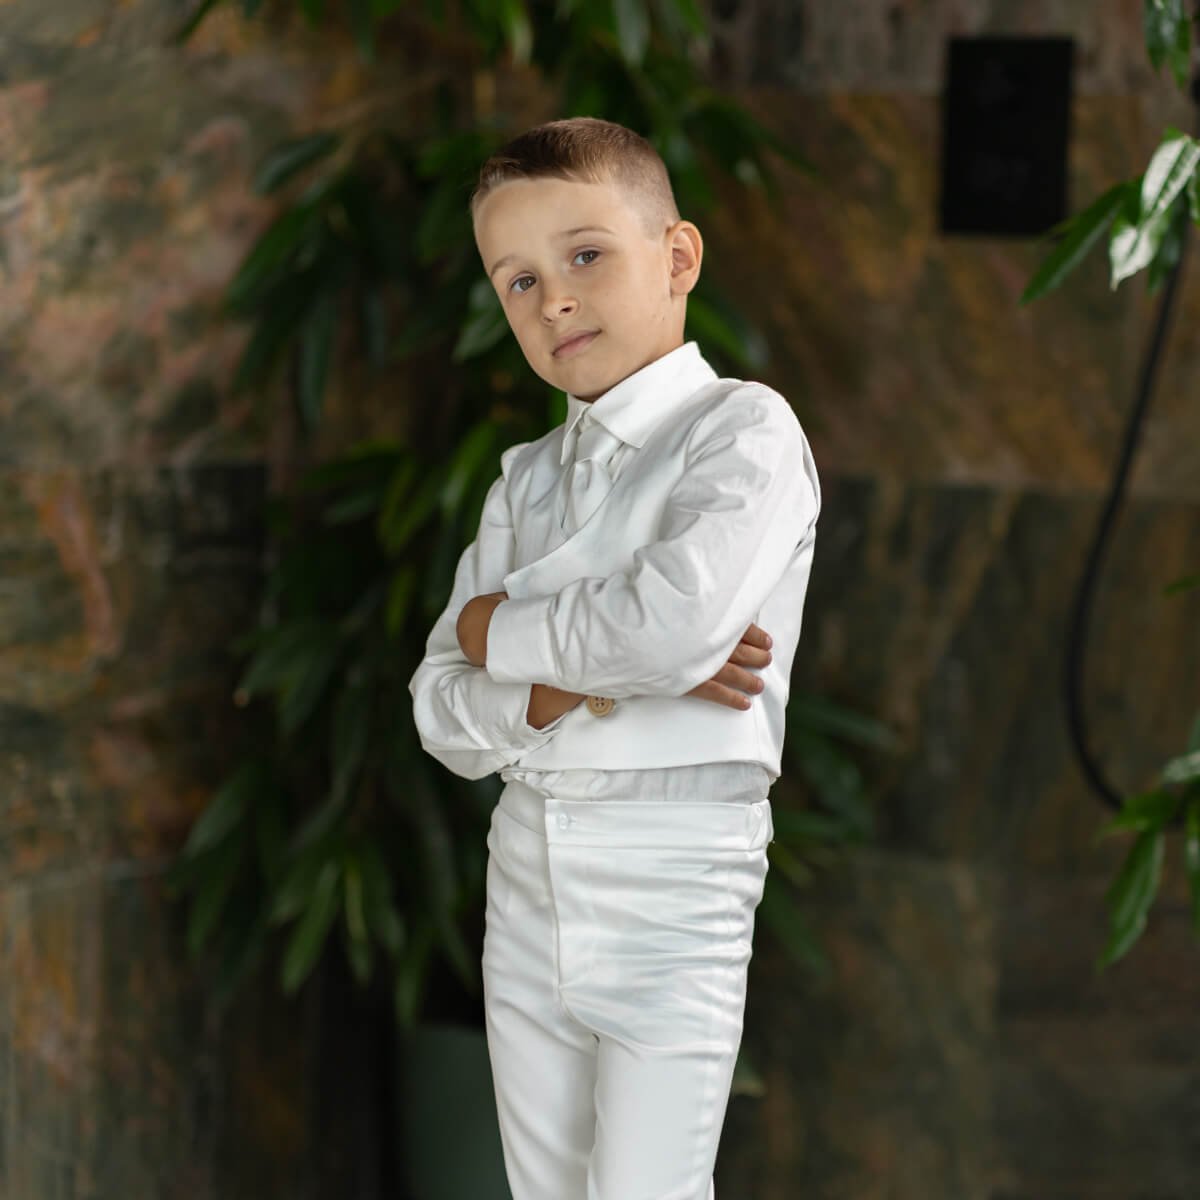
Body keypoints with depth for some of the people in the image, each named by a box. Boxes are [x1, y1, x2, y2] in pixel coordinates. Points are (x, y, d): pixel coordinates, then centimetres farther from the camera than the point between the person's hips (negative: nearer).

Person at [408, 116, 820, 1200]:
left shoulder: (744, 429, -8)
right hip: (527, 872, 7)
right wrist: (584, 681, -15)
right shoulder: (525, 478, 11)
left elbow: (680, 621, -26)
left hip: (677, 879, -6)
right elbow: (444, 714, 4)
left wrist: (501, 631, -10)